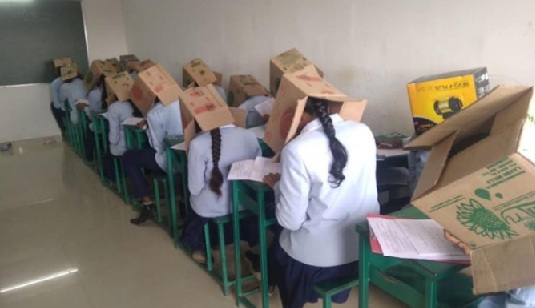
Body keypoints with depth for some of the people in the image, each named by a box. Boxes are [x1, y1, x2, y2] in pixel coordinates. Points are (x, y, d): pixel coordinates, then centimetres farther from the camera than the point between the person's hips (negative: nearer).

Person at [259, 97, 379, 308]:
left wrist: (278, 186, 0)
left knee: (276, 249, 27)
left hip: (318, 258, -5)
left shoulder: (296, 150, -23)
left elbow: (290, 221, -19)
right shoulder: (364, 131, -6)